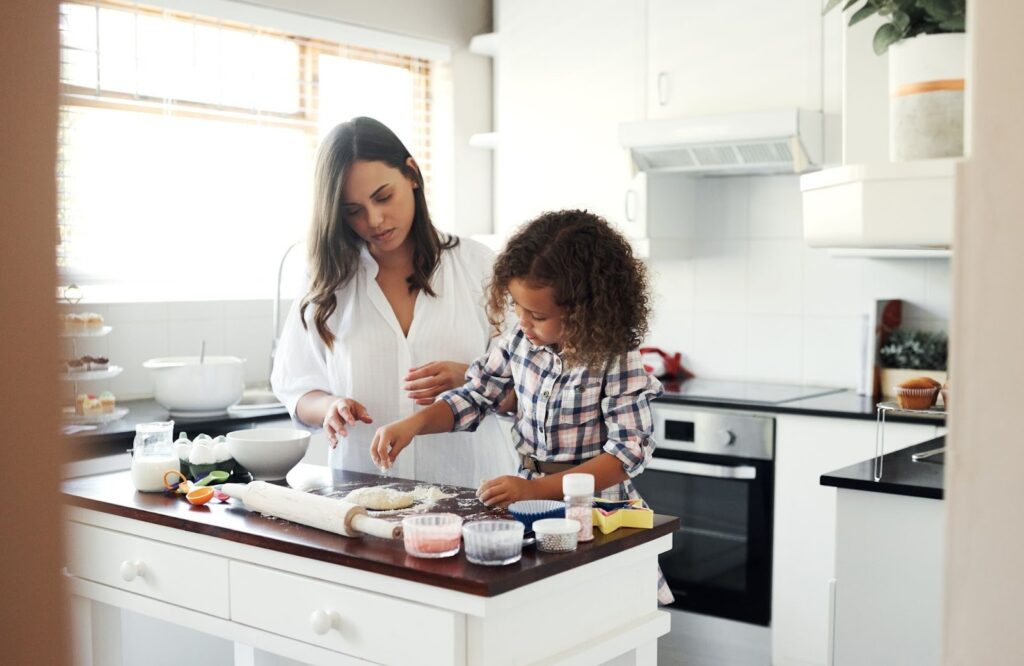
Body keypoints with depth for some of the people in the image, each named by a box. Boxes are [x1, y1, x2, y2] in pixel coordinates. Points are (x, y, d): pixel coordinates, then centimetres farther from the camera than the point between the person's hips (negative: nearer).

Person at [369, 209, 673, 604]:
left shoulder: (615, 359, -16)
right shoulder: (520, 341, -1)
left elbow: (629, 449, -20)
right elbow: (475, 396, 10)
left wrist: (537, 488, -29)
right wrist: (413, 423, -8)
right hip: (530, 497, 4)